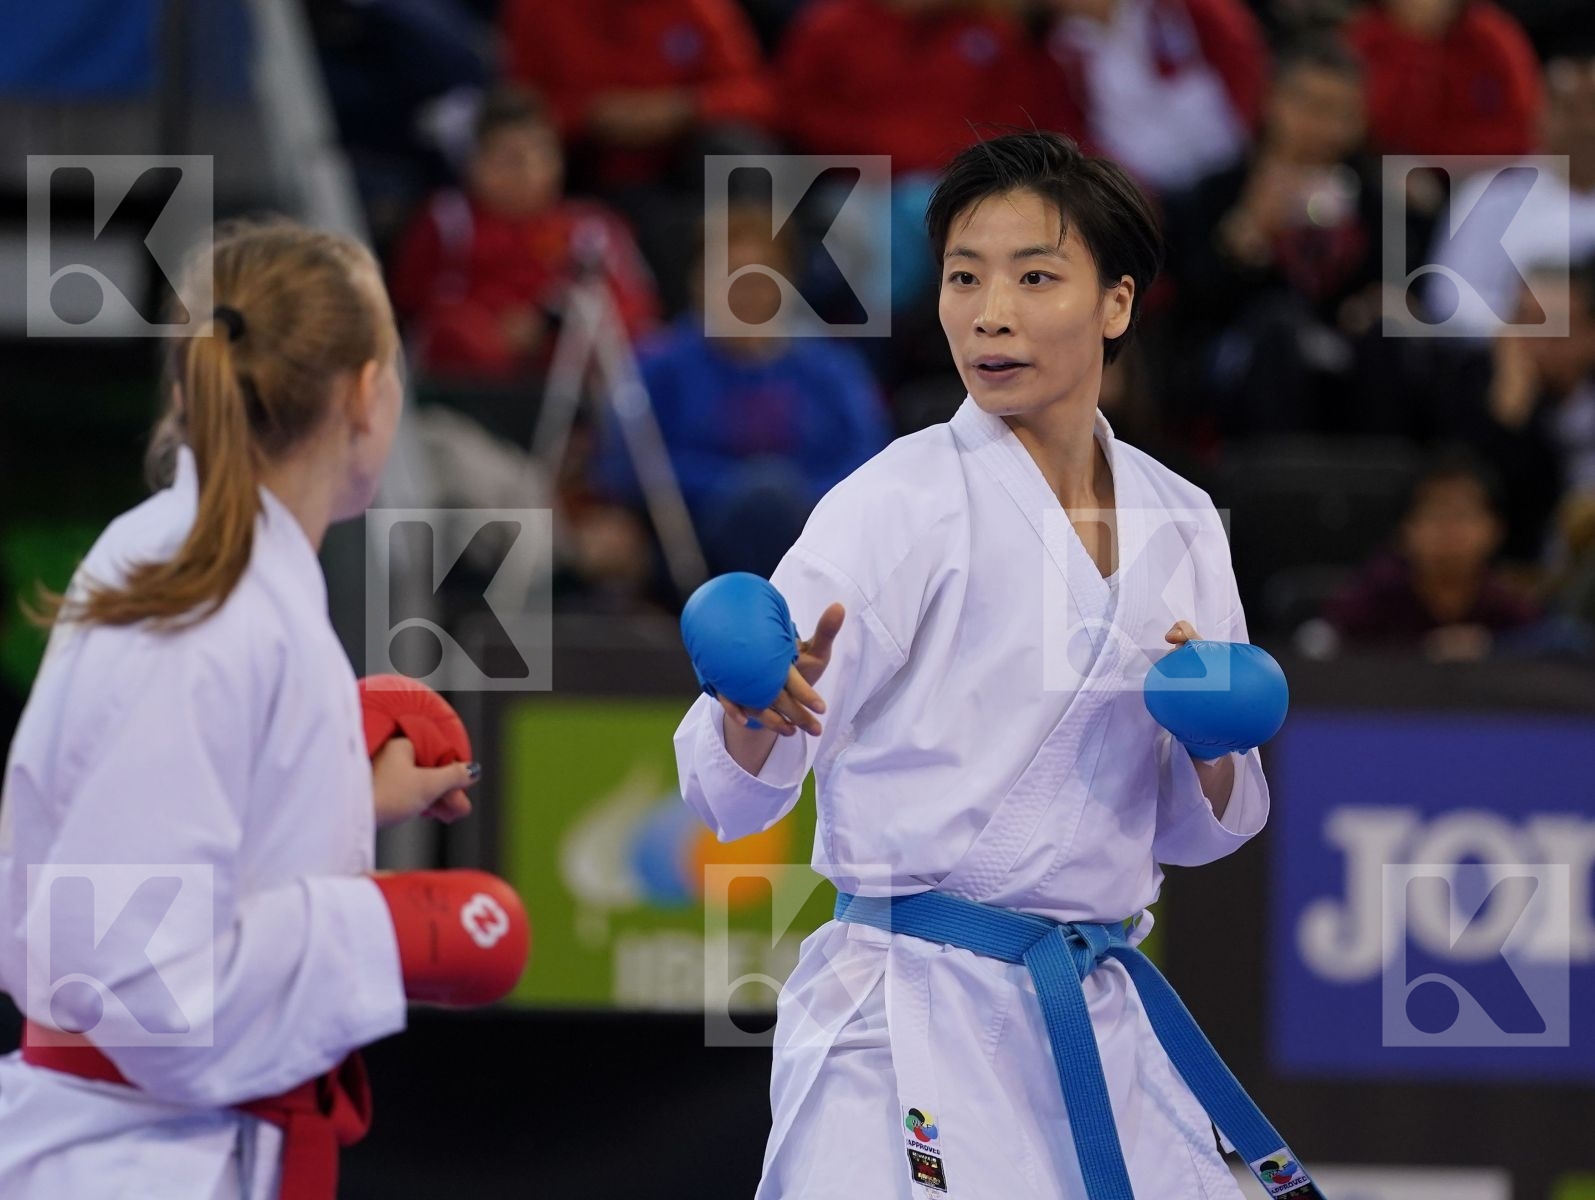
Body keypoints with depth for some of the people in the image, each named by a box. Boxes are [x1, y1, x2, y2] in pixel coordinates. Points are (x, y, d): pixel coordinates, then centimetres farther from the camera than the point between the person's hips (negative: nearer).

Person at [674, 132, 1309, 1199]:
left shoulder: (1177, 522, 9)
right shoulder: (899, 505, -7)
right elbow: (735, 797, -14)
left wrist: (1215, 752, -4)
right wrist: (756, 719, -36)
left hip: (1104, 1024, 5)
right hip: (914, 1021, -5)